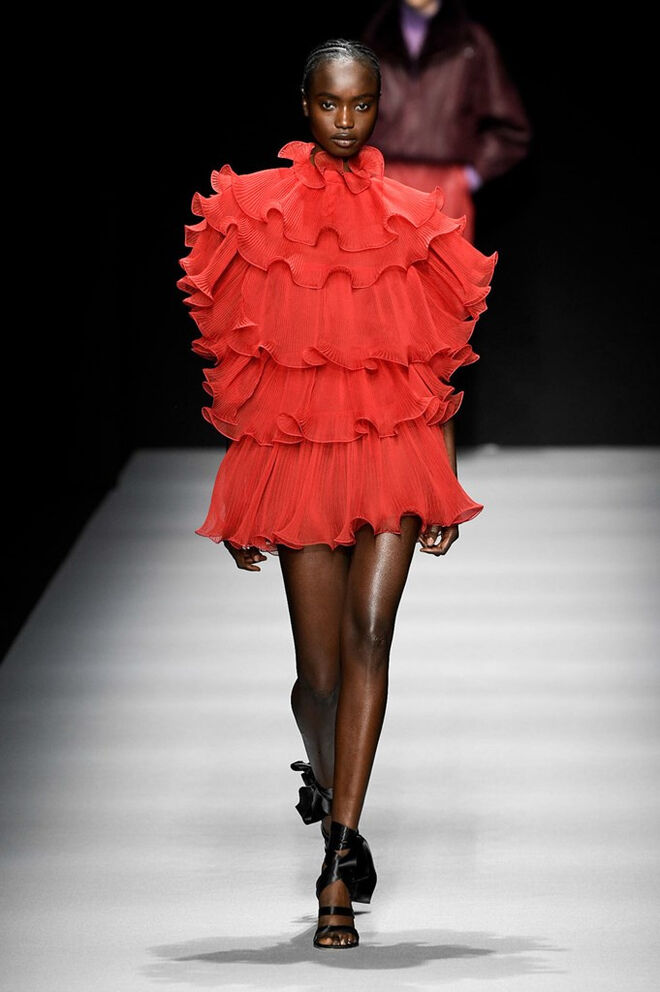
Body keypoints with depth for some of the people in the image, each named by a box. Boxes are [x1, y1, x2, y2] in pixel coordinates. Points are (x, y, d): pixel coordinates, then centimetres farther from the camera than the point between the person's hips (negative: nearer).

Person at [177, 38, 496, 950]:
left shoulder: (414, 219, 6)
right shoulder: (254, 214, 5)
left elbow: (439, 362, 10)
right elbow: (238, 361, 7)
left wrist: (449, 480, 5)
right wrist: (236, 495, 7)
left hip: (394, 448, 0)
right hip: (296, 452, 0)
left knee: (369, 631, -18)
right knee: (320, 669, 3)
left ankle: (340, 857, -17)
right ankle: (324, 773, 38)